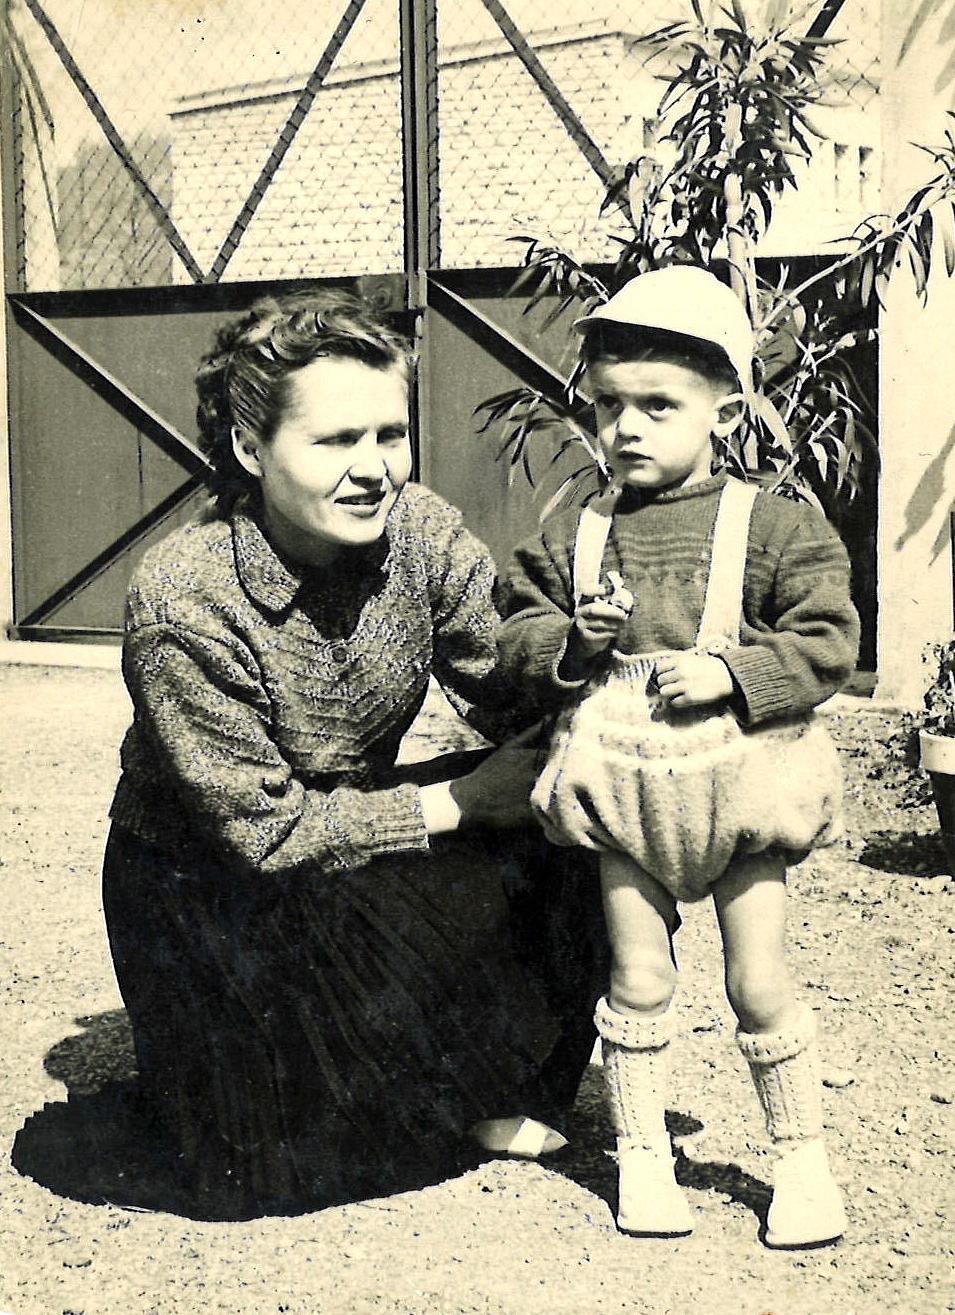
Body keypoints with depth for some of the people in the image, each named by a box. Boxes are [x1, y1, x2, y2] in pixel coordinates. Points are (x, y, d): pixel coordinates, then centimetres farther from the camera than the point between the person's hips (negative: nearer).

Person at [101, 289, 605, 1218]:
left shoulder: (419, 531, -14)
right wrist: (462, 802, -23)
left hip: (358, 819, 5)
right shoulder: (183, 602, -28)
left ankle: (498, 1090, 5)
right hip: (205, 887, -4)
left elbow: (522, 704, -11)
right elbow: (263, 829, -23)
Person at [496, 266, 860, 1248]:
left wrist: (732, 672, -18)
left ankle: (801, 1156, 23)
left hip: (737, 777, -2)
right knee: (637, 980, 8)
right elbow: (517, 637, 8)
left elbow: (828, 641, -5)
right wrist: (569, 640, -12)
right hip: (623, 787, 2)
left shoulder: (776, 528, -3)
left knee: (759, 983, 4)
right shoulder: (567, 539, 5)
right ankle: (641, 1154, 25)